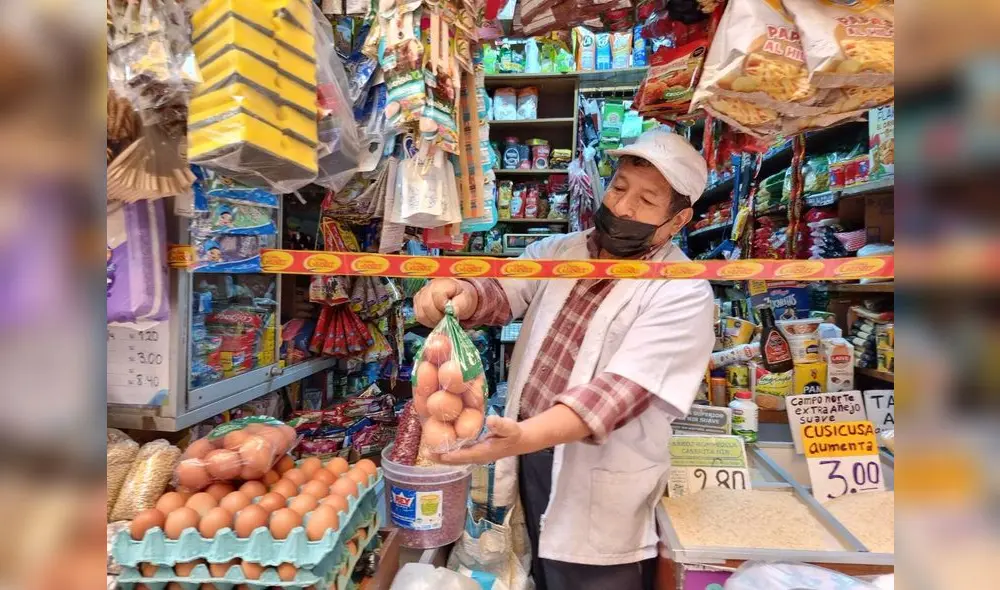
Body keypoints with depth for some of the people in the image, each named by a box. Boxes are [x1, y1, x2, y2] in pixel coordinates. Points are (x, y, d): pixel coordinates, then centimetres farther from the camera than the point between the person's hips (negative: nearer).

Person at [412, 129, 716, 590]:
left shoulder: (683, 294, -17)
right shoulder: (559, 250, 3)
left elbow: (620, 391, -27)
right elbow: (503, 293, -9)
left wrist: (522, 437, -39)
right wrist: (462, 295, -33)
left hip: (598, 496, -5)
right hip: (529, 454, 5)